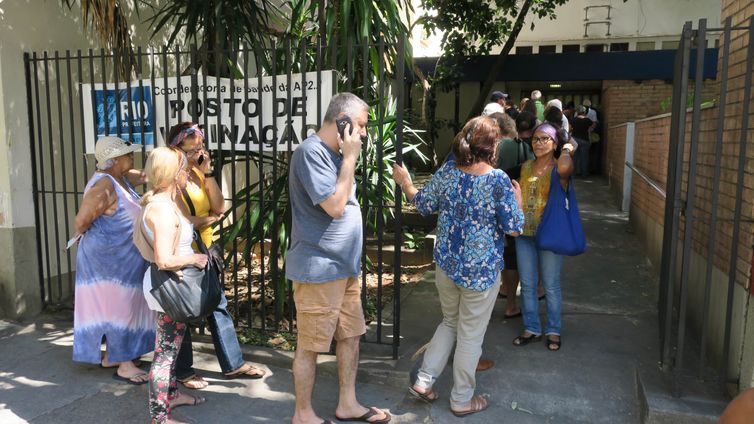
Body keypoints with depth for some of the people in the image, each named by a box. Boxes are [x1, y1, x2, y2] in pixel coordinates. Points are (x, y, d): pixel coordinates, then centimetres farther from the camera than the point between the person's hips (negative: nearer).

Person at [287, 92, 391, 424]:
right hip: (318, 269, -10)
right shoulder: (311, 151, -17)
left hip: (345, 265, 10)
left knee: (350, 335, 17)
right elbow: (335, 206, -21)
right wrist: (350, 157, -16)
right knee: (310, 345, 5)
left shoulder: (334, 153, 14)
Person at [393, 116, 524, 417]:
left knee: (449, 322, 25)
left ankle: (424, 380, 26)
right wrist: (517, 200, 4)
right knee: (471, 334, 10)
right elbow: (514, 229, -14)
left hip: (446, 266, 5)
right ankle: (462, 400, 25)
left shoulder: (446, 174, -4)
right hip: (482, 271, -4)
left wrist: (404, 182, 27)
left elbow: (423, 205, 10)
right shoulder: (499, 180, -18)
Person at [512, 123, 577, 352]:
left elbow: (565, 168, -36)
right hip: (524, 233, 5)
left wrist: (567, 149, -16)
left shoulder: (559, 167, -9)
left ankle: (553, 331, 23)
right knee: (527, 285, 12)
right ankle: (532, 328, 27)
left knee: (551, 285, 7)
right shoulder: (525, 166, 6)